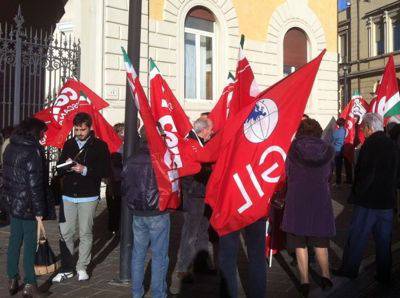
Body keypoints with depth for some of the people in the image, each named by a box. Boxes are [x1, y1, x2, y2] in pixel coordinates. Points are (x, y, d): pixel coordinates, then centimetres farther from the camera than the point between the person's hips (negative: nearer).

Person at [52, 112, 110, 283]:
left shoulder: (99, 146, -2)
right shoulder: (68, 144, 10)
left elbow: (105, 171, -7)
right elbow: (59, 169, 14)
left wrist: (85, 170, -19)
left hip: (88, 197, -3)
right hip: (68, 196, 3)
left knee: (85, 233, 5)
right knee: (65, 233, 3)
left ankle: (82, 268, 18)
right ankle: (66, 269, 15)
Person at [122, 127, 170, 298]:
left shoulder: (130, 162, 1)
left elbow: (124, 188, 8)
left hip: (137, 215, 5)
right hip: (158, 215, -5)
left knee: (138, 254, 15)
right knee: (159, 256, 5)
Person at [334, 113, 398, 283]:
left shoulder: (370, 144, -16)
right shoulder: (391, 145, 9)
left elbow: (365, 174, -20)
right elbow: (395, 173, 16)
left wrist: (356, 195, -10)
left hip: (368, 201, -7)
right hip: (387, 201, 7)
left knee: (356, 237, 5)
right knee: (383, 239, 13)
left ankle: (349, 269, 15)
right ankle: (384, 274, 22)